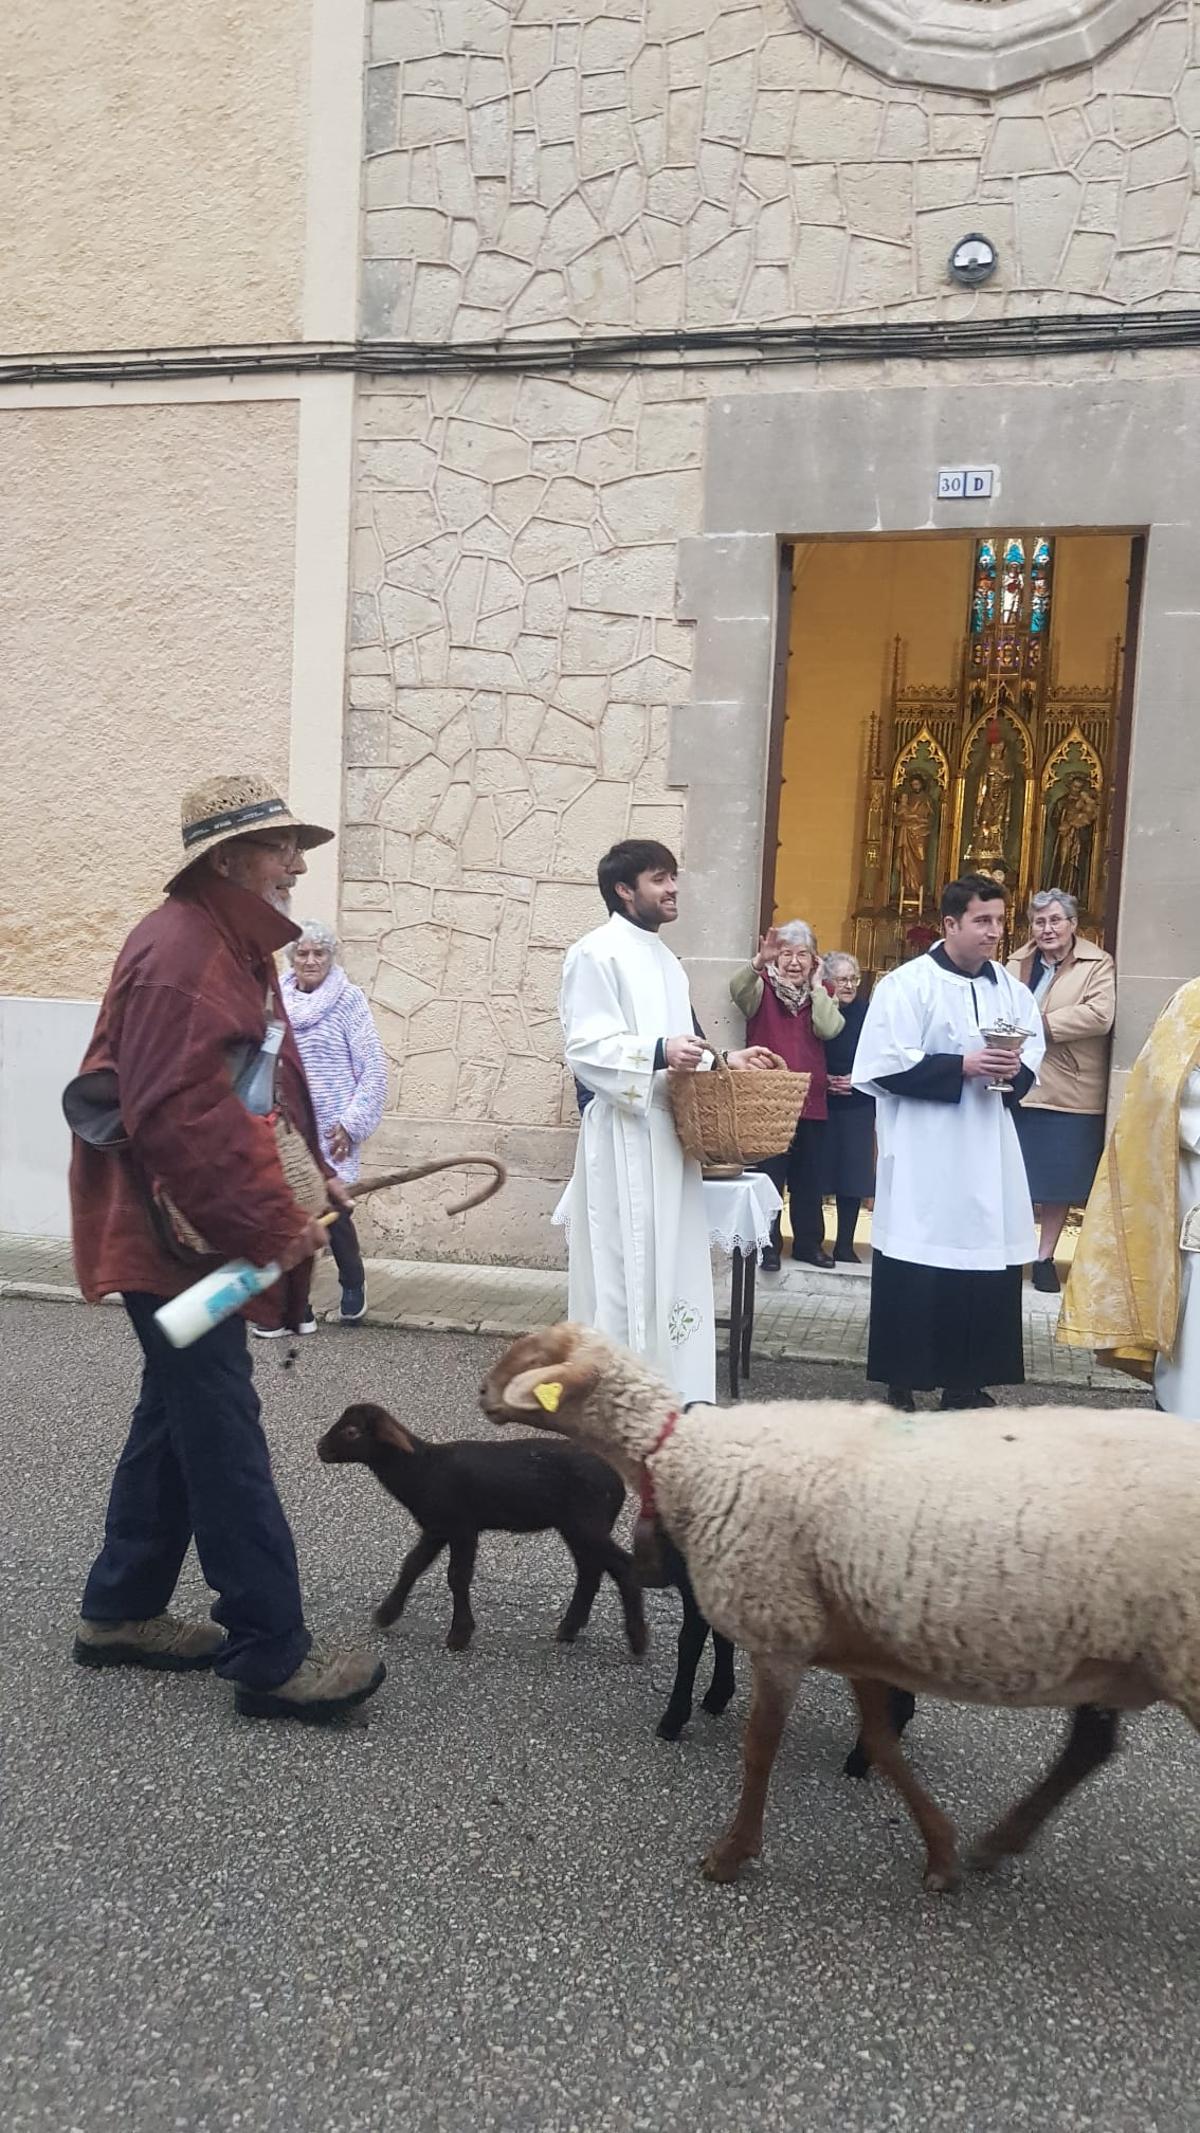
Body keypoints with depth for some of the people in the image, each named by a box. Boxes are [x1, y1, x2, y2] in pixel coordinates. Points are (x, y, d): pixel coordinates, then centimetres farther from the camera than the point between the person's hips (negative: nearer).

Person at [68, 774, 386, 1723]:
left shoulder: (236, 945, 15)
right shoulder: (179, 954, -19)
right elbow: (181, 1118, -26)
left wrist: (307, 1180, 13)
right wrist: (271, 1225, -22)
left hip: (211, 1232, 11)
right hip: (177, 1235, -11)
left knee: (177, 1419, 17)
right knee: (224, 1435, -6)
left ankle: (122, 1611, 30)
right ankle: (271, 1653, 1)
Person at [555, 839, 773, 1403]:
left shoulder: (665, 959, 19)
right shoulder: (596, 953, -9)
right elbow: (586, 1049, -18)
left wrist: (724, 1059, 8)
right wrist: (659, 1053, -30)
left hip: (670, 1137, 9)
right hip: (624, 1140, -9)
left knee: (670, 1267, 11)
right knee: (625, 1270, -5)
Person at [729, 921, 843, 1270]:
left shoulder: (820, 994, 11)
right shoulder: (763, 986, 0)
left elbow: (829, 1029, -8)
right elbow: (737, 989, -24)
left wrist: (815, 984, -6)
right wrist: (759, 962, -42)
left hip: (811, 1102, 4)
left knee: (809, 1179, 12)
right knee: (768, 1177, -1)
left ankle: (809, 1242, 23)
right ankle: (768, 1245, 7)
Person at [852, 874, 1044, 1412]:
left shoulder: (1010, 989, 10)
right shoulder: (907, 984, -8)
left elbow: (1033, 1055, 14)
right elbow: (888, 1066, -14)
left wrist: (1015, 1072, -9)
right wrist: (963, 1066, -19)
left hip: (988, 1154, 6)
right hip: (923, 1156, -5)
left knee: (988, 1262, 6)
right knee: (915, 1267, -1)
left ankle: (967, 1380, 19)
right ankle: (902, 1381, 11)